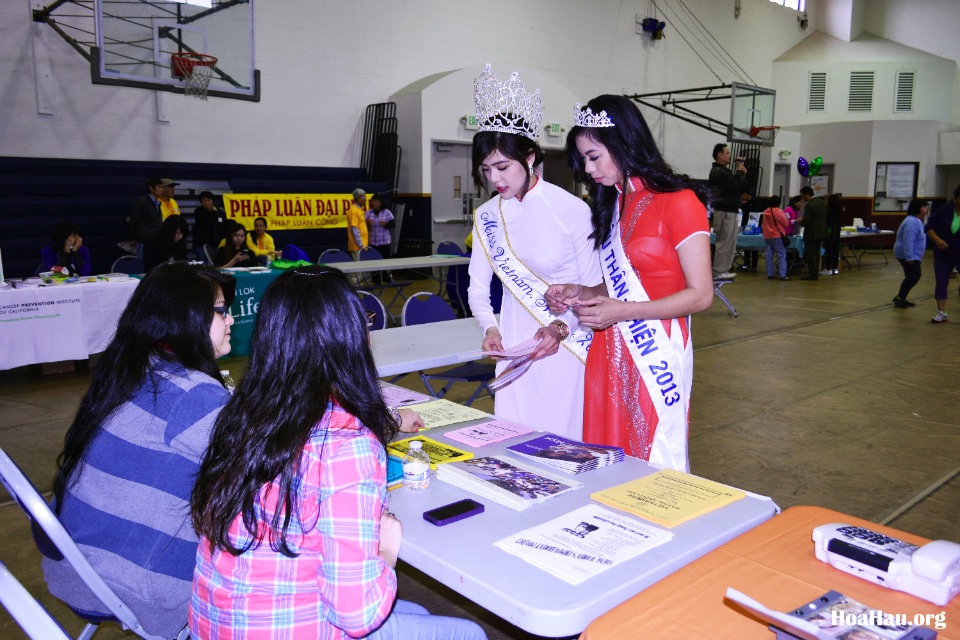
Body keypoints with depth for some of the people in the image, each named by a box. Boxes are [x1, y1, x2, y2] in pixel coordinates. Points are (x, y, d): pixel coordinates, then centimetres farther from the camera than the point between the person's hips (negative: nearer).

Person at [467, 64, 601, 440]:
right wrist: (490, 328, -11)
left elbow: (593, 288, -7)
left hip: (566, 343, -4)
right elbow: (478, 288, 7)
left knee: (562, 439, 3)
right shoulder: (487, 217, 3)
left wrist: (562, 328, -21)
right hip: (514, 342, 4)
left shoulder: (571, 210, -12)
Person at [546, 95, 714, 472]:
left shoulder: (678, 201, -8)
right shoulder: (613, 204, 15)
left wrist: (621, 311, -18)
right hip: (609, 355, 7)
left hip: (656, 355, -6)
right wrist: (579, 295, 2)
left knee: (654, 468, 3)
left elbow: (700, 295, -12)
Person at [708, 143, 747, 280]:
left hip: (729, 211, 11)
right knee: (725, 242, -9)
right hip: (724, 212, -11)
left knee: (730, 243, 12)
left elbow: (740, 188, 22)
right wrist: (740, 171, -8)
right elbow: (734, 186, -22)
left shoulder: (723, 171, 21)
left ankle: (723, 270, 16)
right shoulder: (718, 171, -12)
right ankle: (718, 272, -6)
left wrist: (742, 174, 6)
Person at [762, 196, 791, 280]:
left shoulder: (765, 212, 5)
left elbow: (762, 224, 15)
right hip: (777, 236, -6)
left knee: (769, 255, 8)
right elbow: (786, 224, -8)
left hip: (767, 236, 6)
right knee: (782, 256, -3)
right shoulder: (779, 211, -12)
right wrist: (786, 217, 9)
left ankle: (770, 274, 7)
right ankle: (783, 275, -9)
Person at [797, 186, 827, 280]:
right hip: (821, 232, 9)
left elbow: (806, 221, -23)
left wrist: (799, 221, -1)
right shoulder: (822, 202, 7)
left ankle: (812, 274, 0)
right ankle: (815, 273, 20)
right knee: (816, 253, 15)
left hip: (811, 233, -9)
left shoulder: (809, 205, -21)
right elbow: (825, 217, 15)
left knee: (810, 254, -1)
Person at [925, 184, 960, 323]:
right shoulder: (944, 209, -5)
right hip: (943, 255, 1)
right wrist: (937, 240, -20)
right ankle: (941, 313, 14)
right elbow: (929, 227, -3)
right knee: (941, 283, 4)